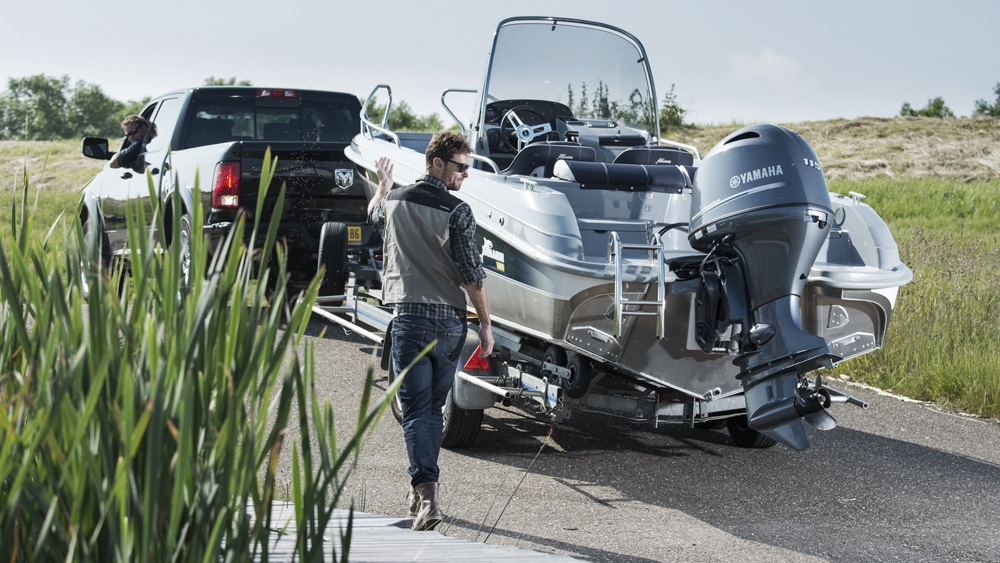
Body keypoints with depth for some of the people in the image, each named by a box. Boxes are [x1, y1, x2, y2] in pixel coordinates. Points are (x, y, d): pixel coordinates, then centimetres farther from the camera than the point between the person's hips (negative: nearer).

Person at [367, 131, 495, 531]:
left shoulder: (394, 202, 5)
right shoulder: (457, 211, -7)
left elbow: (373, 215, 31)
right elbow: (472, 274, -10)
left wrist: (383, 183, 51)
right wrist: (486, 324, -1)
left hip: (410, 318, 0)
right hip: (451, 322, 0)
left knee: (416, 411, -3)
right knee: (434, 408, 16)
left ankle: (426, 493, -20)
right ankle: (422, 488, 27)